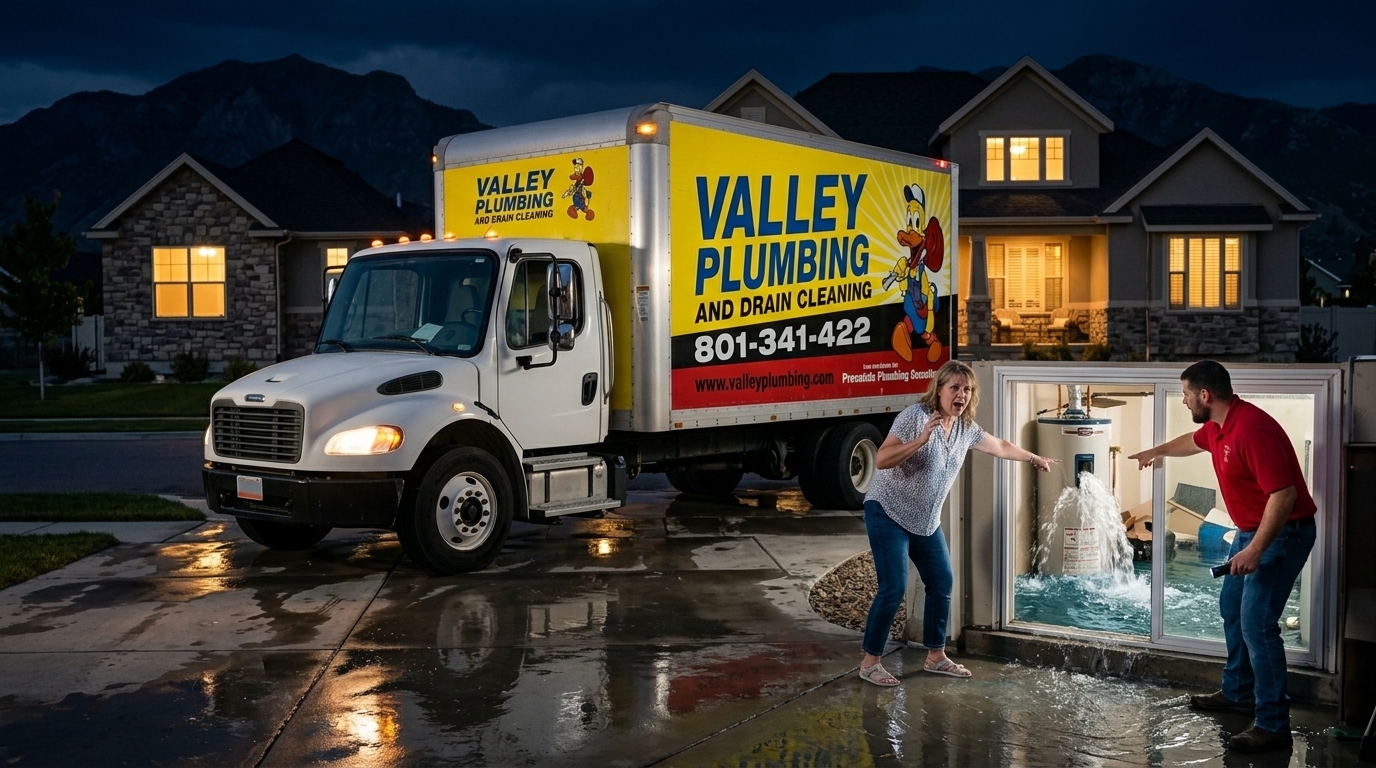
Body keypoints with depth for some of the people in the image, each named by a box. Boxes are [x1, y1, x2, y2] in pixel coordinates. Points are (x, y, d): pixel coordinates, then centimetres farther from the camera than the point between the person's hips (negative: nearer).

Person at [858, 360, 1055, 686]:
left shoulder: (966, 428, 3)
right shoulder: (915, 415, -19)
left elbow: (1001, 447, 23)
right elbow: (882, 460, -26)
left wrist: (1035, 458, 35)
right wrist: (921, 439, -35)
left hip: (926, 521, 8)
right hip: (888, 513, -8)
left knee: (942, 583, 9)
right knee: (894, 587, -13)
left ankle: (936, 656, 25)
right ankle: (870, 662, -1)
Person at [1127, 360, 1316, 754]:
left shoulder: (1252, 429, -28)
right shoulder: (1216, 426, 3)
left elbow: (1283, 494, -31)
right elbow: (1194, 441, 29)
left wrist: (1255, 550, -32)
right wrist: (1157, 451, 47)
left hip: (1283, 532, -11)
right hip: (1251, 529, 11)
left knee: (1257, 623, -13)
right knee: (1232, 608, 19)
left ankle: (1273, 725, -7)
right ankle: (1238, 692, 34)